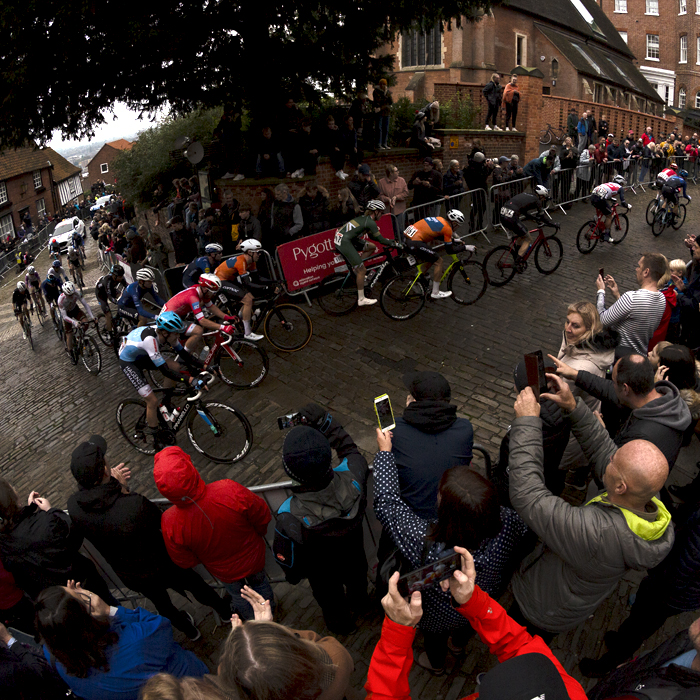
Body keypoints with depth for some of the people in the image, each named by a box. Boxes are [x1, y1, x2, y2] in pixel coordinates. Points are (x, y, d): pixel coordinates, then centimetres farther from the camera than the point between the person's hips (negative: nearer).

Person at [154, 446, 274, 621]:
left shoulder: (171, 523, -37)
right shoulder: (230, 490, -42)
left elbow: (185, 562, -15)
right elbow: (263, 517, -22)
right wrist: (257, 534, 2)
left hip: (225, 572, 0)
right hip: (253, 558, 0)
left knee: (238, 595, 35)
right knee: (259, 581, 36)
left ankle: (250, 618, 64)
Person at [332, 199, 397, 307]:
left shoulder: (365, 218, 16)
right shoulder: (370, 222, -13)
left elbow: (373, 236, 26)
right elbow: (380, 239, -11)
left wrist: (391, 242, 24)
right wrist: (393, 244, 4)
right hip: (344, 242, -10)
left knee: (372, 247, 17)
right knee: (362, 270, -4)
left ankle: (354, 267, 15)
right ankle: (361, 299, 5)